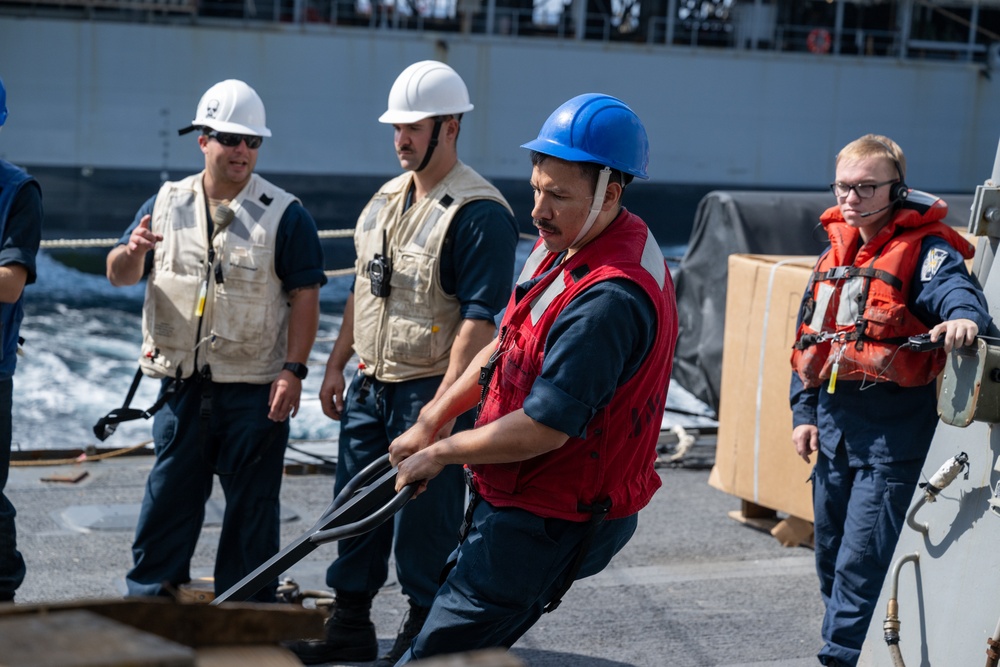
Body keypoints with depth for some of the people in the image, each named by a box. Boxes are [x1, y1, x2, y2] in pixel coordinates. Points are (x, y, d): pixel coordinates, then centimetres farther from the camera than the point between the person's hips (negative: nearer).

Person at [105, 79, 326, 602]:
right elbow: (119, 277, 10)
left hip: (255, 389, -3)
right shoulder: (166, 203, 8)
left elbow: (304, 296, -5)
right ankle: (149, 596, 20)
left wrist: (293, 370, -14)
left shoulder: (284, 214, -2)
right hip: (180, 384, 3)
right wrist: (131, 252, -14)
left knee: (251, 504, 5)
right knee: (168, 495, 9)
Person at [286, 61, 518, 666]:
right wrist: (337, 365, 17)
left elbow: (479, 320, -22)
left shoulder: (480, 213, -17)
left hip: (430, 391, -8)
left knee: (423, 523, 2)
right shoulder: (387, 200, 11)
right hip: (370, 387, 8)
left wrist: (439, 410, -25)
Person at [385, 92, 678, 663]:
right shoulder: (565, 244, 5)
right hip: (513, 500, 10)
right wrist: (432, 421, 13)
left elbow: (544, 429, -28)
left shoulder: (611, 299, -29)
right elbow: (509, 345, 18)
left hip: (547, 525, -10)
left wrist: (440, 453, -14)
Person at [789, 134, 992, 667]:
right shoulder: (834, 253, 13)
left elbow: (953, 285, -31)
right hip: (833, 426, 8)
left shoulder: (924, 249, -9)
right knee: (831, 556, 17)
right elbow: (808, 340, 17)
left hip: (892, 435, -8)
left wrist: (964, 314, -54)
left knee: (863, 561, -9)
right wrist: (803, 412, 11)